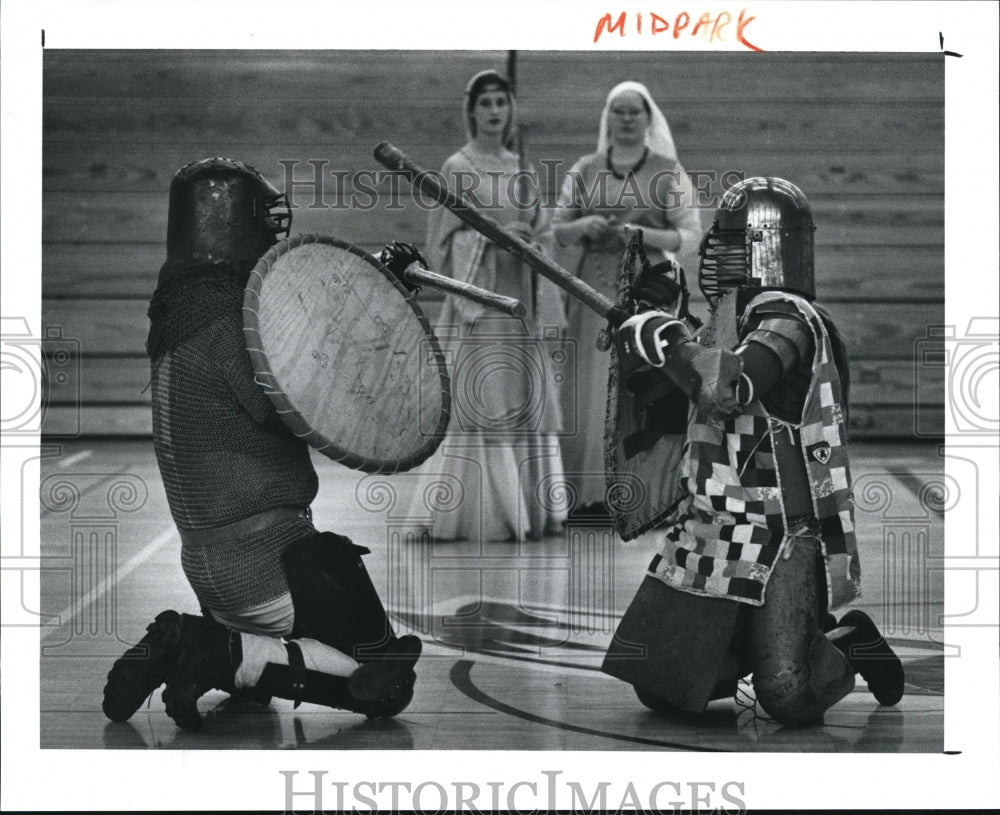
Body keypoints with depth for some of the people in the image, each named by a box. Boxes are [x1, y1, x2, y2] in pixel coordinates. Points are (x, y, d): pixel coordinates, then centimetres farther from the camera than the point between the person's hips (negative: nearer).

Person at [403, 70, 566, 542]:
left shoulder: (519, 170, 16)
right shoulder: (457, 169, -1)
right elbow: (446, 239, -3)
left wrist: (545, 311, 13)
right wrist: (493, 235, -17)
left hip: (520, 298, 6)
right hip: (478, 298, -6)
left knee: (527, 402, 5)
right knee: (482, 402, -8)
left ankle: (527, 508, 10)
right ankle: (480, 514, -5)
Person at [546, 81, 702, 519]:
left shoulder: (670, 172, 5)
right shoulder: (584, 171, 11)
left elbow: (690, 235, 0)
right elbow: (556, 233, 12)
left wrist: (645, 234, -16)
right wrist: (582, 226, -10)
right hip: (595, 290, 2)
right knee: (591, 393, -4)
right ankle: (592, 494, 1)